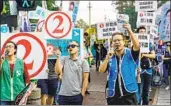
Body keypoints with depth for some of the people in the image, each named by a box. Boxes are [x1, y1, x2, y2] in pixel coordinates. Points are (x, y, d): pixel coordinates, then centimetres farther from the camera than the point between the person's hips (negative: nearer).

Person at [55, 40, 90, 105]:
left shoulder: (83, 61, 0)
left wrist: (82, 93, -7)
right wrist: (58, 57, -11)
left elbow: (85, 79, -2)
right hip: (63, 94, 2)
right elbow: (58, 71, -9)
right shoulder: (63, 59, 6)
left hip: (76, 94, -1)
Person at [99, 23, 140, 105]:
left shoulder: (130, 54, -2)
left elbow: (137, 46, -23)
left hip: (128, 95, -3)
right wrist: (107, 58, -17)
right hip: (113, 96, 3)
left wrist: (129, 31, -34)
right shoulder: (110, 57, 6)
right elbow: (101, 71, -4)